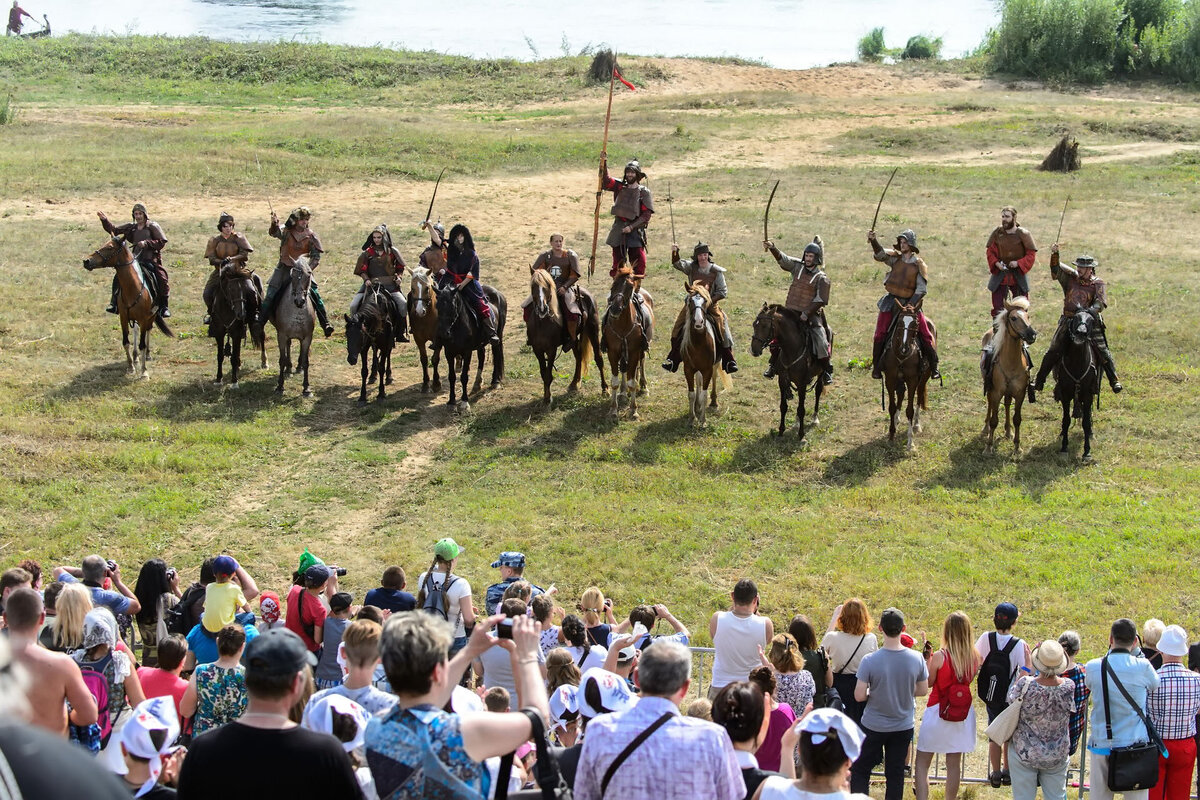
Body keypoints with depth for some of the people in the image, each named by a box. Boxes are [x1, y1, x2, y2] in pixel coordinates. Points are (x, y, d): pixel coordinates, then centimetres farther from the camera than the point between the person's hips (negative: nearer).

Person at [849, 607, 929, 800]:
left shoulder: (869, 660, -20)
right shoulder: (916, 659, -12)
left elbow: (859, 695, -17)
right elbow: (923, 690, 0)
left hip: (874, 726, -2)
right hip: (903, 726, 2)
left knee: (860, 770, 12)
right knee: (895, 773, 13)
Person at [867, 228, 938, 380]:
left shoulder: (919, 264, -1)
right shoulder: (895, 258, 3)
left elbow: (922, 288, -4)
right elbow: (880, 253, -15)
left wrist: (912, 304, -15)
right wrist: (873, 241, -33)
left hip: (911, 302, -1)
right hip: (892, 300, 1)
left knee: (926, 334, -5)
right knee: (880, 333, -4)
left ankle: (933, 366, 6)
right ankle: (876, 366, 6)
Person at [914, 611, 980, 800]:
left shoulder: (939, 657, -18)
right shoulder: (974, 657, -6)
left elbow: (928, 682, -8)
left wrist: (927, 657, -3)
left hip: (937, 712, -4)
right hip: (963, 714, 4)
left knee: (922, 763, 5)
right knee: (954, 764, 15)